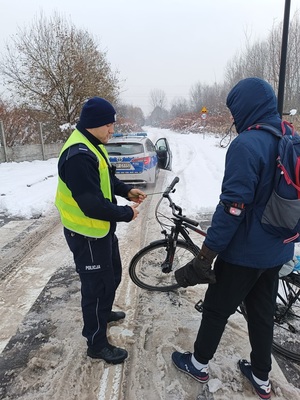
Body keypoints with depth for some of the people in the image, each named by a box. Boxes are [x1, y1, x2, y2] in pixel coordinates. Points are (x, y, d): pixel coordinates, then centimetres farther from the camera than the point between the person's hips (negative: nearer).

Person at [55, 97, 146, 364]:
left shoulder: (92, 146, 7)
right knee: (96, 285, 5)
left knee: (113, 274, 26)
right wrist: (126, 214, -18)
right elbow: (92, 205, -30)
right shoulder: (79, 156, -28)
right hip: (87, 234, -10)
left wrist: (127, 191, 2)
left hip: (102, 228, 10)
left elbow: (106, 179, 18)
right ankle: (97, 343, 26)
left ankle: (104, 313, 51)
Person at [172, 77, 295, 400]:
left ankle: (198, 364, 34)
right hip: (277, 251, 8)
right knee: (263, 312, 21)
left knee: (217, 309, 13)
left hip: (244, 252, -7)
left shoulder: (246, 144, -22)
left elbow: (233, 206, -27)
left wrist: (205, 255, -21)